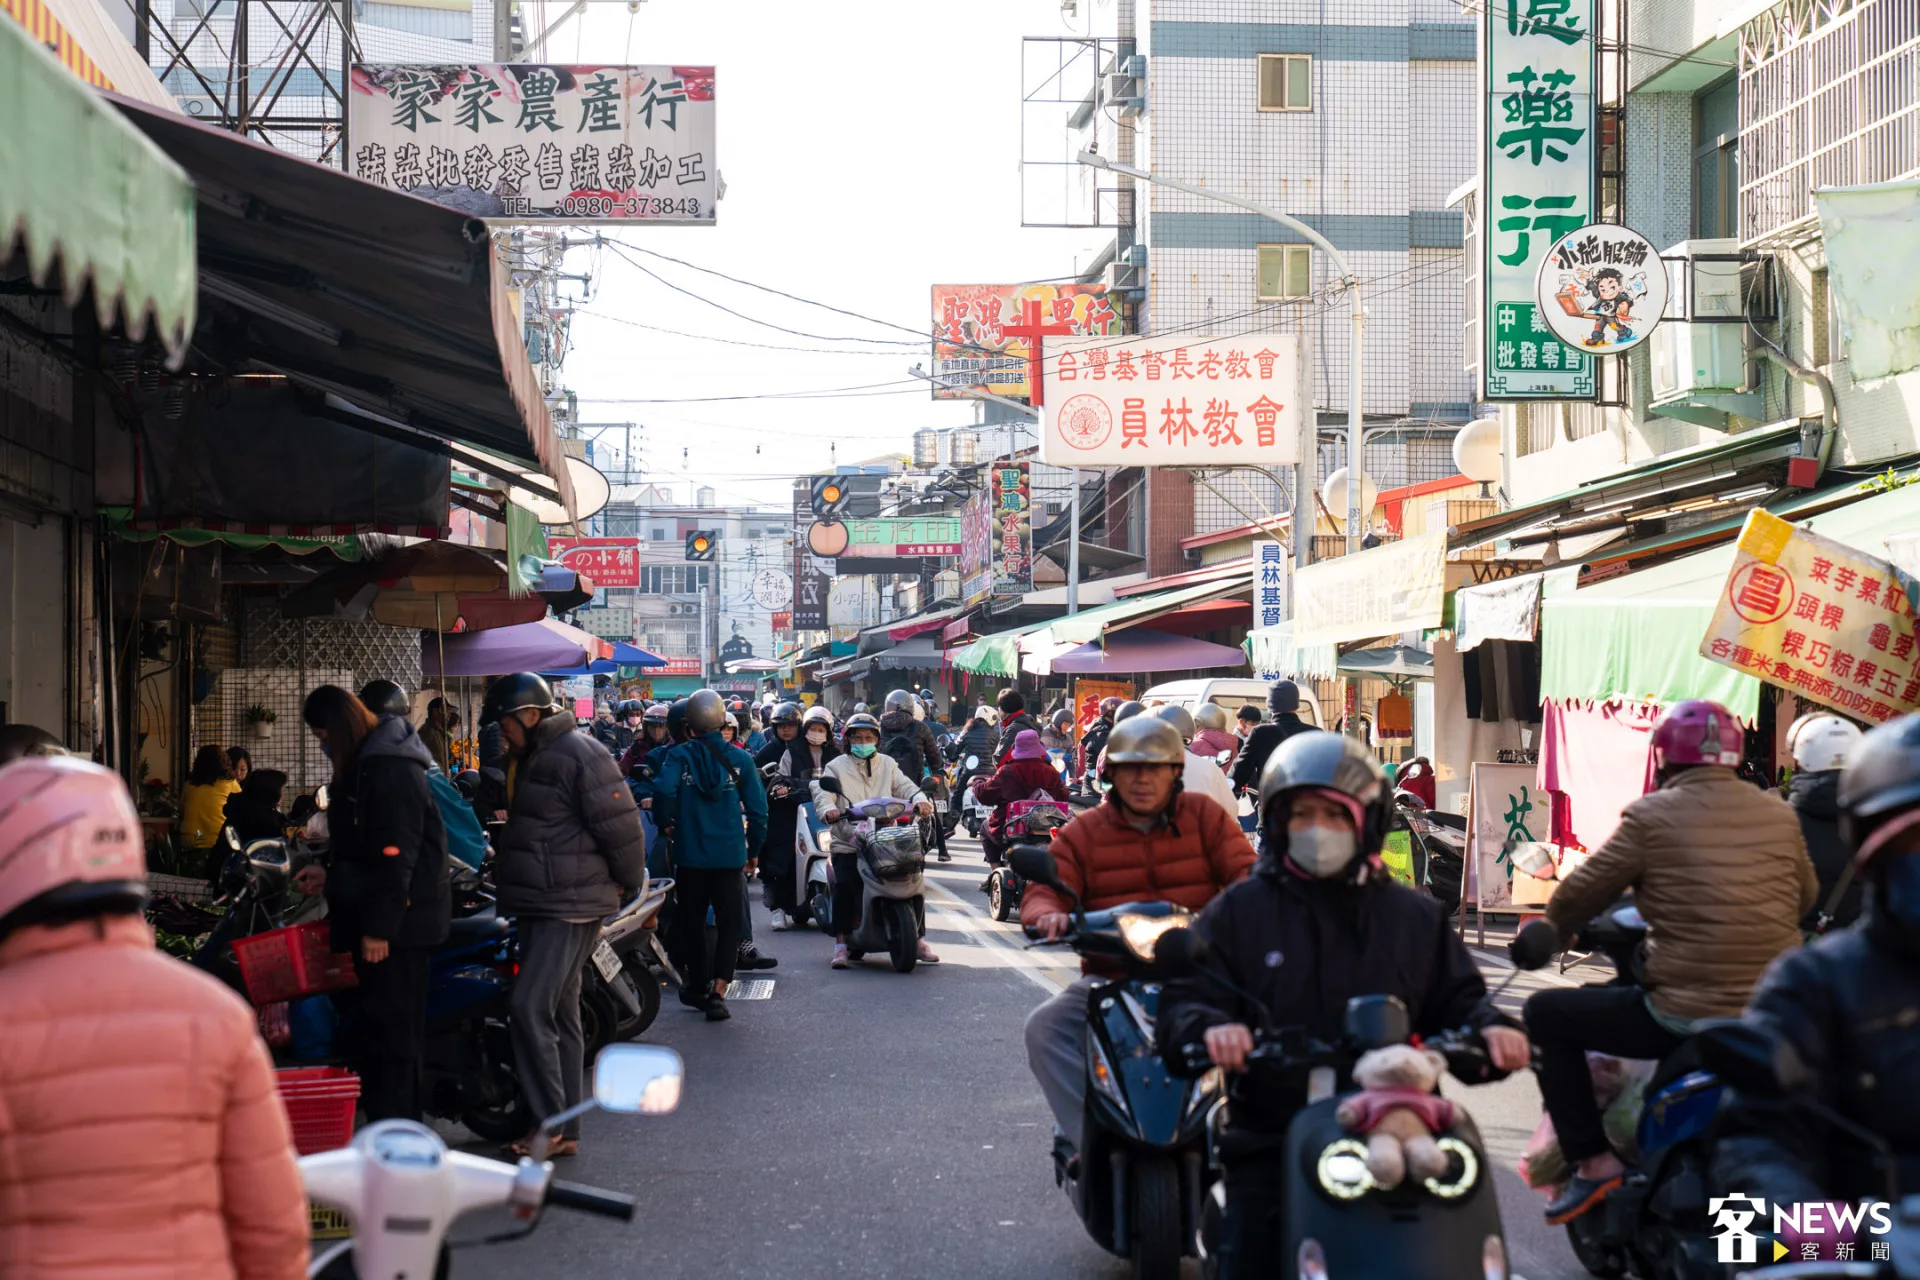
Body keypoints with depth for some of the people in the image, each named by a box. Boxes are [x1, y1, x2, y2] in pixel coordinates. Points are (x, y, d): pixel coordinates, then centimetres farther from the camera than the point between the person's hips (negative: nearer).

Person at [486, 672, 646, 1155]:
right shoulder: (526, 758, 15)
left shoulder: (579, 755, -16)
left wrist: (625, 884, -6)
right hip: (538, 905, 10)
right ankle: (565, 1130, 18)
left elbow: (622, 827, -15)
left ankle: (552, 1127, -13)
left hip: (570, 906, -10)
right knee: (559, 1015, 12)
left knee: (531, 1008, -16)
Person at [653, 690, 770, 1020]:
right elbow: (757, 807, -2)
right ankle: (717, 992, -12)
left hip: (690, 854, 0)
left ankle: (698, 986, 29)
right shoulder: (740, 758, -1)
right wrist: (753, 849, 10)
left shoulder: (679, 755, -6)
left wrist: (666, 821, -4)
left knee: (692, 921, 16)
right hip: (731, 854, 0)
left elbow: (664, 790, -24)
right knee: (729, 924, 3)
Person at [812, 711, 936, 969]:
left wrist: (920, 800, -15)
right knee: (845, 889, -18)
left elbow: (904, 786, 7)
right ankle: (841, 942, -8)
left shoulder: (887, 765, 19)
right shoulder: (836, 767, 10)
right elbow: (822, 791, -5)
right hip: (847, 843, -2)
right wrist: (828, 809, -27)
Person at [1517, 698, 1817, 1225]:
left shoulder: (1651, 816, -7)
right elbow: (1805, 897, 21)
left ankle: (1593, 1161, 3)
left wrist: (1549, 932, 21)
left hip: (1684, 1017, -6)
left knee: (1547, 1014, 11)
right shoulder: (1778, 813, 7)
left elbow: (1581, 893, 0)